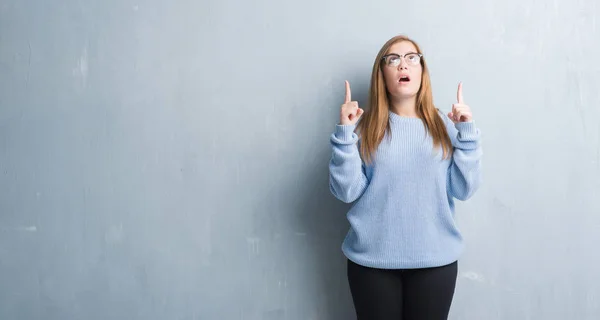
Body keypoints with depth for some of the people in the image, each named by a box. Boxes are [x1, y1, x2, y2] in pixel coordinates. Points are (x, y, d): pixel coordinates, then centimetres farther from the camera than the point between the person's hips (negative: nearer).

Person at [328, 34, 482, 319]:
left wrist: (467, 132, -9)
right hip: (372, 260, -1)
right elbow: (347, 192, -8)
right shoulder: (365, 127, -2)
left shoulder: (443, 125, 3)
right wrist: (344, 132, -15)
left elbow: (464, 189, -2)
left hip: (435, 260, 2)